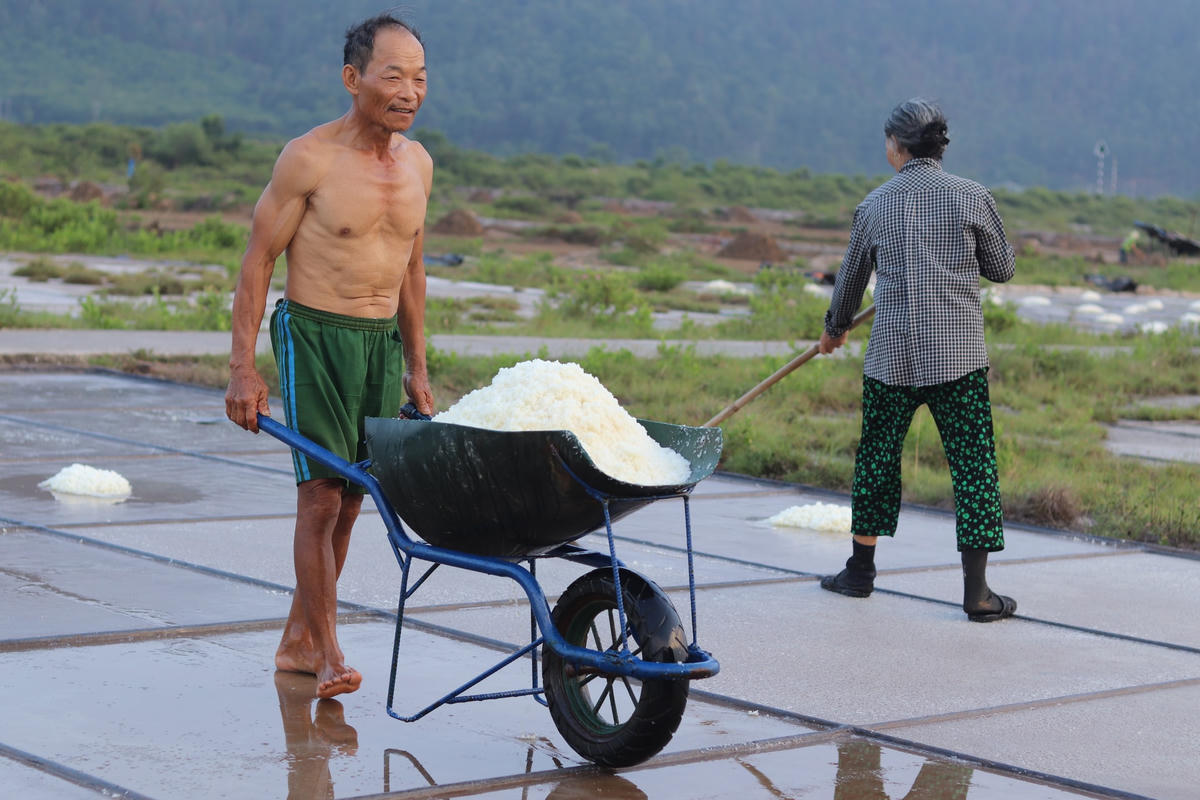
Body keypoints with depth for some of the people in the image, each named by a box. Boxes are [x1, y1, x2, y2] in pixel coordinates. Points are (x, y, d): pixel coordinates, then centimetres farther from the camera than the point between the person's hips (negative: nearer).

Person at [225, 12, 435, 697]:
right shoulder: (309, 159, -11)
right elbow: (259, 259, -7)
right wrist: (243, 368, -11)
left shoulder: (417, 164, 7)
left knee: (352, 495, 8)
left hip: (383, 341, 6)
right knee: (321, 493, -9)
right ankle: (327, 652, -1)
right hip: (315, 334, -6)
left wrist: (416, 369, 18)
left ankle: (298, 638, 20)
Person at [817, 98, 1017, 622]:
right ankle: (976, 592, 0)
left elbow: (852, 277, 17)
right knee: (973, 464, 2)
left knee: (876, 459, 15)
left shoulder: (875, 205, 3)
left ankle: (860, 569, 26)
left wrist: (835, 328, 35)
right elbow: (1002, 269, 7)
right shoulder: (972, 197, -2)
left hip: (891, 356, 2)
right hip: (959, 355, -2)